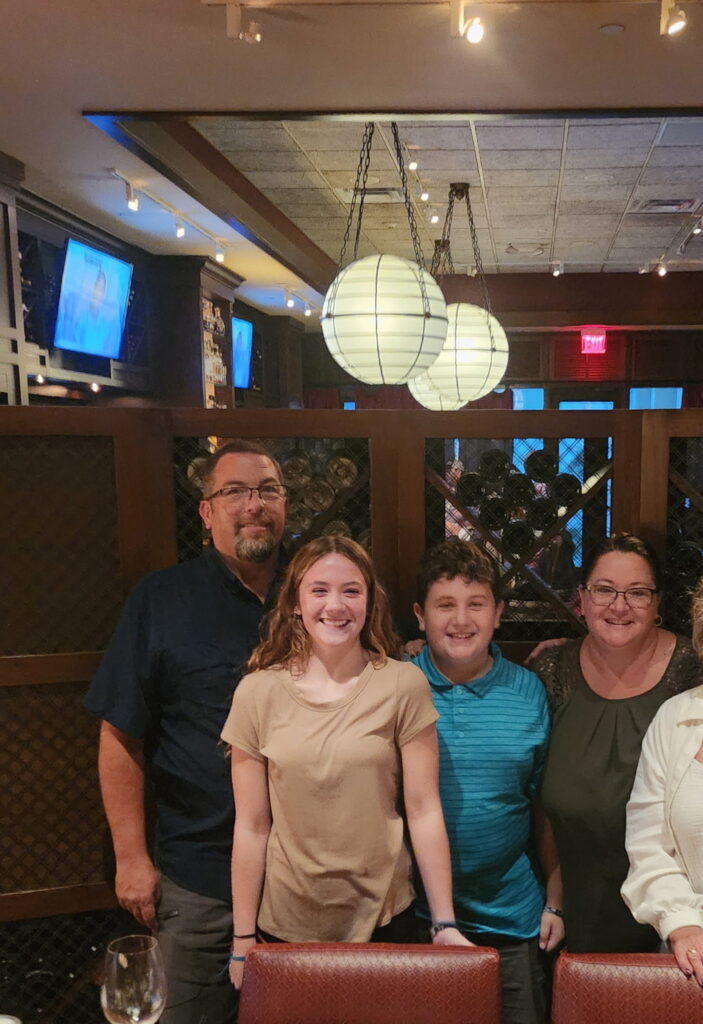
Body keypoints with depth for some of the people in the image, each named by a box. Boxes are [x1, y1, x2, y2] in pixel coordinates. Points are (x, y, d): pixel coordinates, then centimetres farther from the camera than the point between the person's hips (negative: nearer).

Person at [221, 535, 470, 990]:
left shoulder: (403, 685, -9)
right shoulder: (259, 692, -6)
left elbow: (424, 810, -6)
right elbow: (252, 826, -3)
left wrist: (445, 924, -5)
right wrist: (243, 939, 1)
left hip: (385, 918, 0)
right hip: (285, 925, 1)